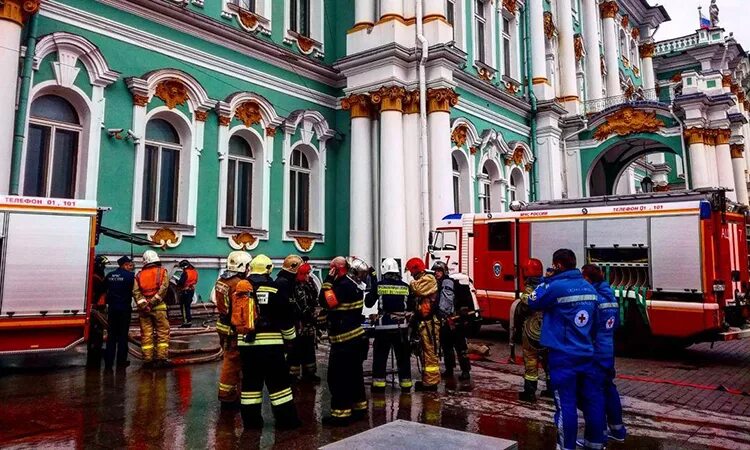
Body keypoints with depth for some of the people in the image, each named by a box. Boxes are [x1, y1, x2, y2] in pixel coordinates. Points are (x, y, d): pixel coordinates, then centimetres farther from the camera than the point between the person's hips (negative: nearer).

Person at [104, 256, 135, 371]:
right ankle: (121, 362, 6)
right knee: (123, 335, 3)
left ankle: (108, 362, 10)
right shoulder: (130, 275, -9)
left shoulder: (109, 275, 7)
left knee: (111, 335, 10)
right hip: (124, 308, -4)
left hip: (112, 308, 4)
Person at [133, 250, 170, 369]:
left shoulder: (139, 275, 11)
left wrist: (143, 304, -9)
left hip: (143, 308, 3)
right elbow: (163, 288, -11)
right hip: (159, 306, -3)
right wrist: (153, 302, -11)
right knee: (163, 332, 3)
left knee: (146, 334, 6)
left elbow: (135, 291, -3)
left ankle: (148, 359, 8)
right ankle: (161, 358, -2)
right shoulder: (162, 272, 4)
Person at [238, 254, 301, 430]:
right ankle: (286, 419, 7)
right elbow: (285, 317, -3)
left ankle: (250, 419, 18)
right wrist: (290, 337, 11)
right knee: (279, 381, 3)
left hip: (246, 343, 4)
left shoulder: (240, 288, 6)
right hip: (270, 343, -4)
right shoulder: (274, 289, -7)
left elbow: (233, 316, 15)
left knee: (250, 380, 13)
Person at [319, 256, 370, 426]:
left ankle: (341, 413, 1)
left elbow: (326, 302, -23)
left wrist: (328, 281, -16)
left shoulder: (345, 285, -19)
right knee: (354, 374, 17)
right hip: (357, 337, 10)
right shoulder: (355, 284, 9)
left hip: (344, 340, -10)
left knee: (338, 377, -3)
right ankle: (359, 407, 26)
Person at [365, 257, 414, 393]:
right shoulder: (405, 287, 1)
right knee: (403, 356, 12)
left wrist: (373, 292, 18)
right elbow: (411, 307, 8)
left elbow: (368, 303, 3)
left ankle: (379, 384, 9)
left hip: (383, 326, -2)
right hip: (401, 326, 2)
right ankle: (405, 384, 17)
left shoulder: (379, 285, -6)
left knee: (380, 356, 8)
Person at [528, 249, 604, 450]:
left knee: (566, 404, 0)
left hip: (563, 356, -7)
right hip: (586, 353, 7)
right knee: (593, 399, 14)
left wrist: (545, 281, 6)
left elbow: (533, 303, -1)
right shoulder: (590, 288, 7)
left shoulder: (556, 287, -16)